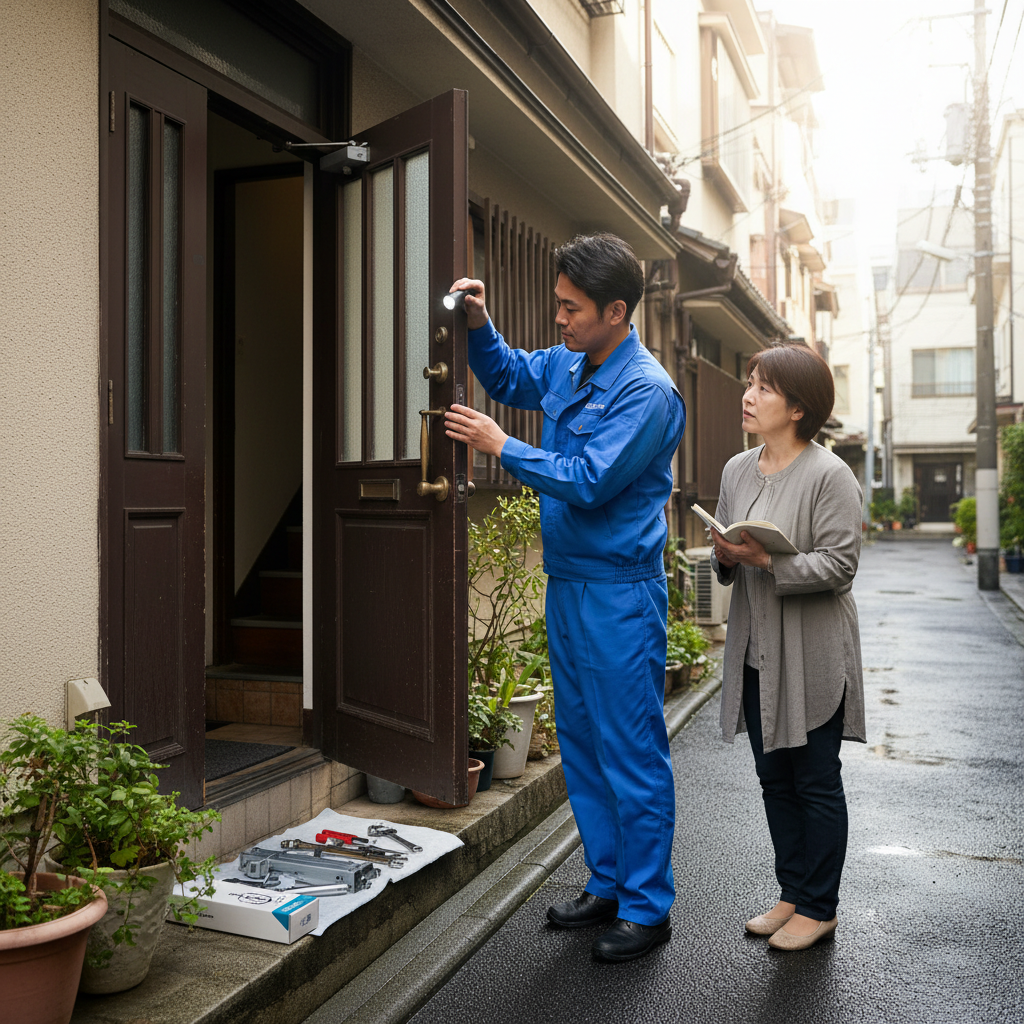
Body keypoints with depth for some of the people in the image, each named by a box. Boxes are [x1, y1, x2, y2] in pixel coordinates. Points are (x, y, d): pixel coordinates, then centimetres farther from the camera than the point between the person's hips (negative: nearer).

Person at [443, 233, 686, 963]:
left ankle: (648, 908, 14)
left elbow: (588, 482, -22)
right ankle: (608, 884, 31)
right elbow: (507, 377, 27)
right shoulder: (567, 364, 8)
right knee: (581, 743, 16)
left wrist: (501, 446, -14)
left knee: (631, 753, 0)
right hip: (567, 582, 9)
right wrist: (479, 324, 8)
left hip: (620, 594, -9)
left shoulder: (647, 391, -17)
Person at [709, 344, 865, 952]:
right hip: (757, 654, 7)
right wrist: (725, 556, -8)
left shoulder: (830, 475, -12)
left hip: (812, 659, -6)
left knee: (817, 782, 6)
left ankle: (820, 908, 22)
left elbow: (839, 565, -17)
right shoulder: (737, 470, 9)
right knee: (775, 778, 15)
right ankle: (793, 894, 30)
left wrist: (768, 559, -26)